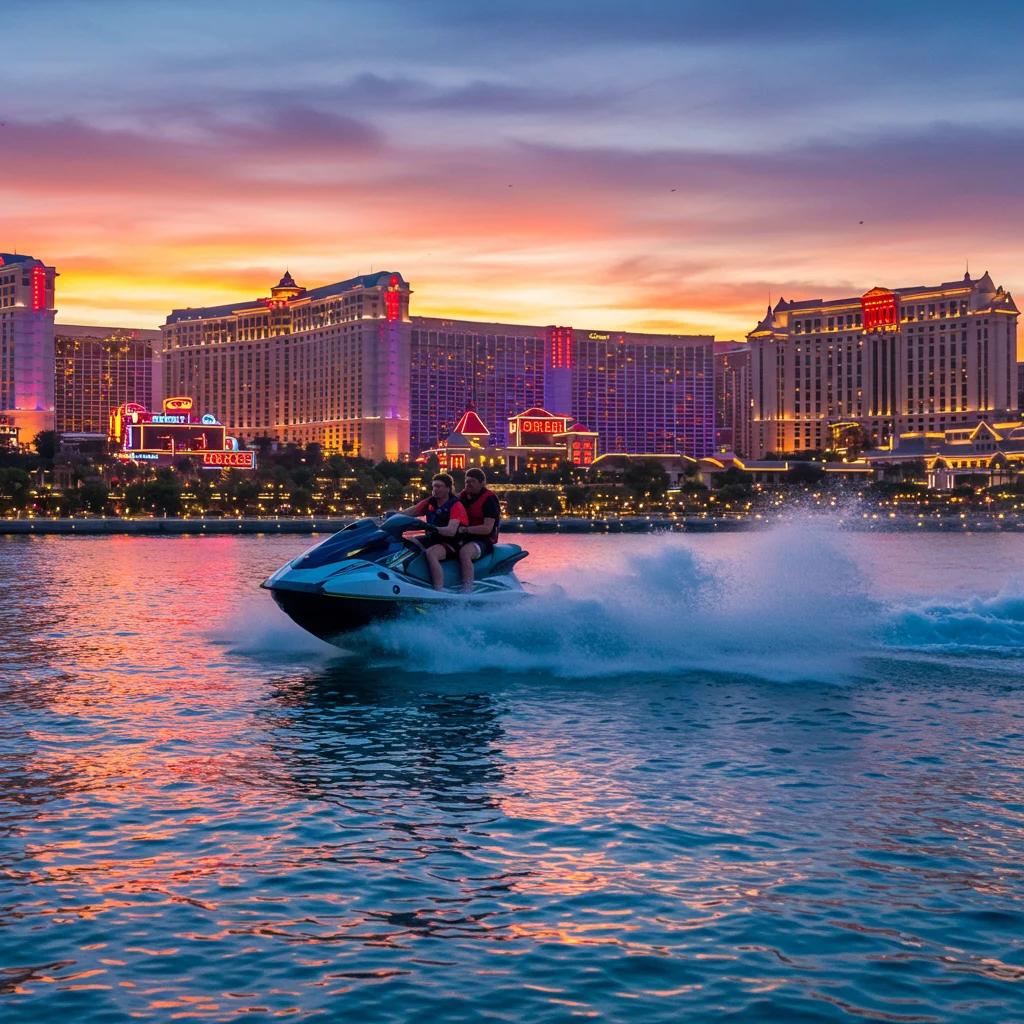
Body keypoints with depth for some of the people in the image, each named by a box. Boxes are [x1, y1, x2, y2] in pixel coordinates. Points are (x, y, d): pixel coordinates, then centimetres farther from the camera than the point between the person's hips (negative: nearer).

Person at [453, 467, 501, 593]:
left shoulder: (488, 499, -8)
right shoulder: (463, 496, 13)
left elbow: (488, 528, -17)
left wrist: (464, 529, -25)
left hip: (482, 540, -8)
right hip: (462, 539, 8)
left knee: (464, 552, -38)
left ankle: (468, 592, -45)